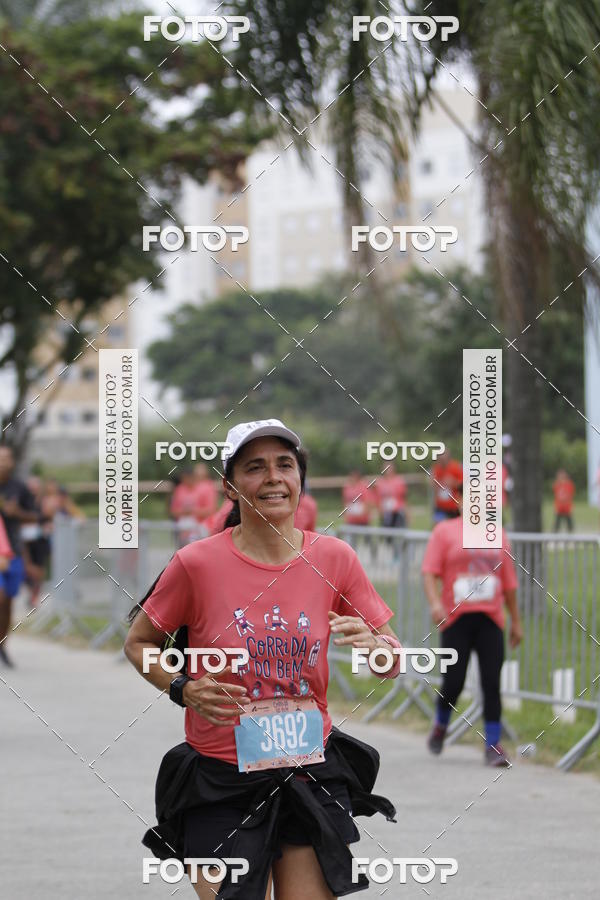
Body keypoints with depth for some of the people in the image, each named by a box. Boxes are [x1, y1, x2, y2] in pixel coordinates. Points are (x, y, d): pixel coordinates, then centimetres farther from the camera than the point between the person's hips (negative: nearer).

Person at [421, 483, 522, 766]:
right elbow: (430, 572, -4)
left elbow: (508, 582, 19)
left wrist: (515, 620, 19)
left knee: (492, 683, -6)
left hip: (490, 619, 2)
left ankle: (493, 746, -2)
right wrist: (434, 602, -21)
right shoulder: (444, 531, 4)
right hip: (456, 618, -2)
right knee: (454, 681, -4)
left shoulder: (497, 535, 14)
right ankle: (440, 727, 25)